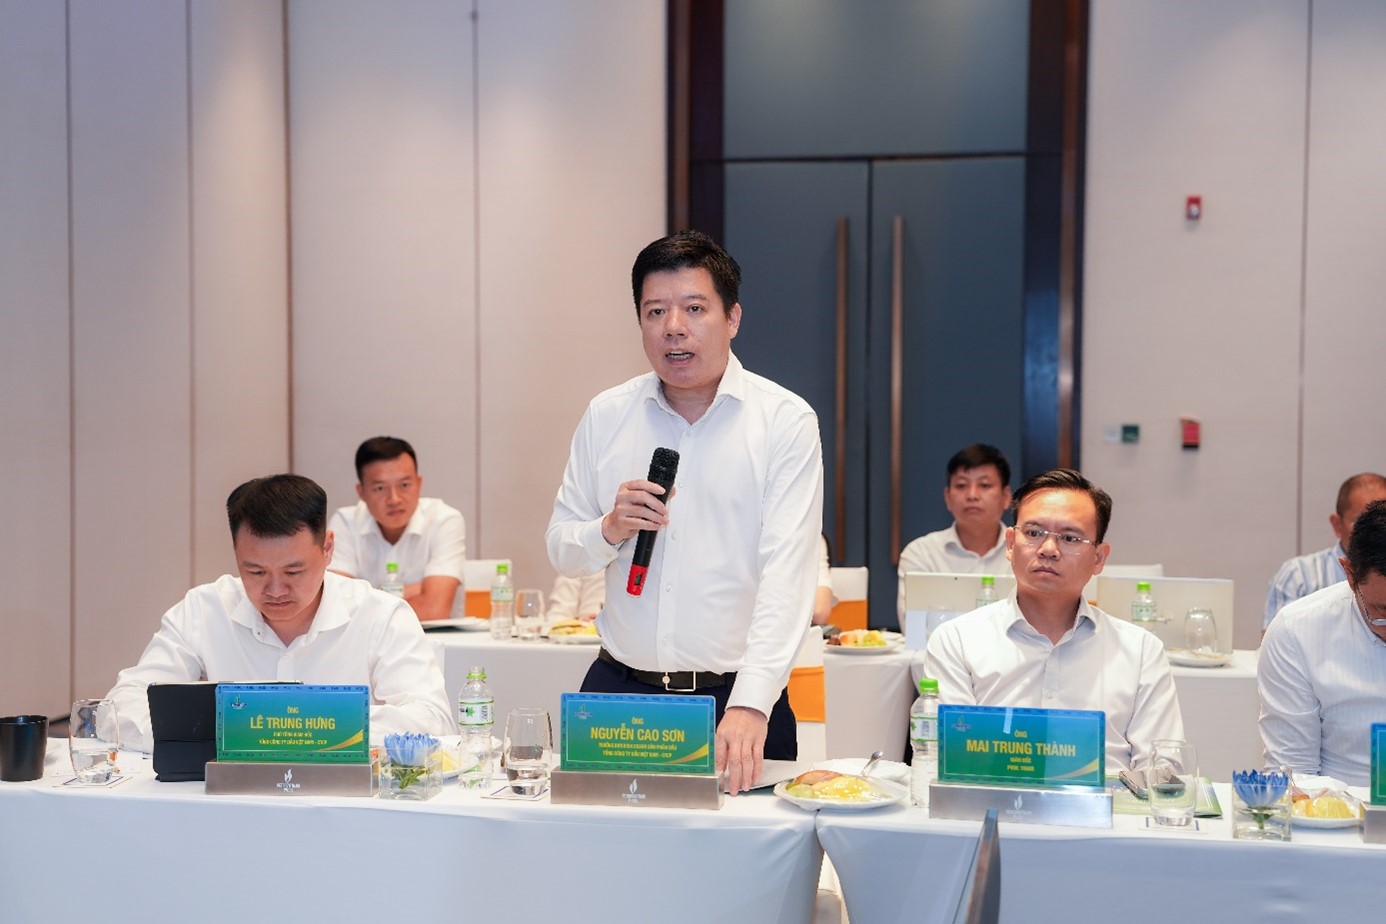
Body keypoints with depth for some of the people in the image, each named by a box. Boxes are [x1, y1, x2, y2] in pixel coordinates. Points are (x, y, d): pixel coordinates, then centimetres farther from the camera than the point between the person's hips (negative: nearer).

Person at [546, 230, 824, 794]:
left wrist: (749, 705, -27)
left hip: (737, 697, -2)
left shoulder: (786, 420, -7)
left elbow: (787, 572, -16)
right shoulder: (606, 415, 5)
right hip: (617, 689, 3)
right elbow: (560, 550, 11)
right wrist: (609, 530, -12)